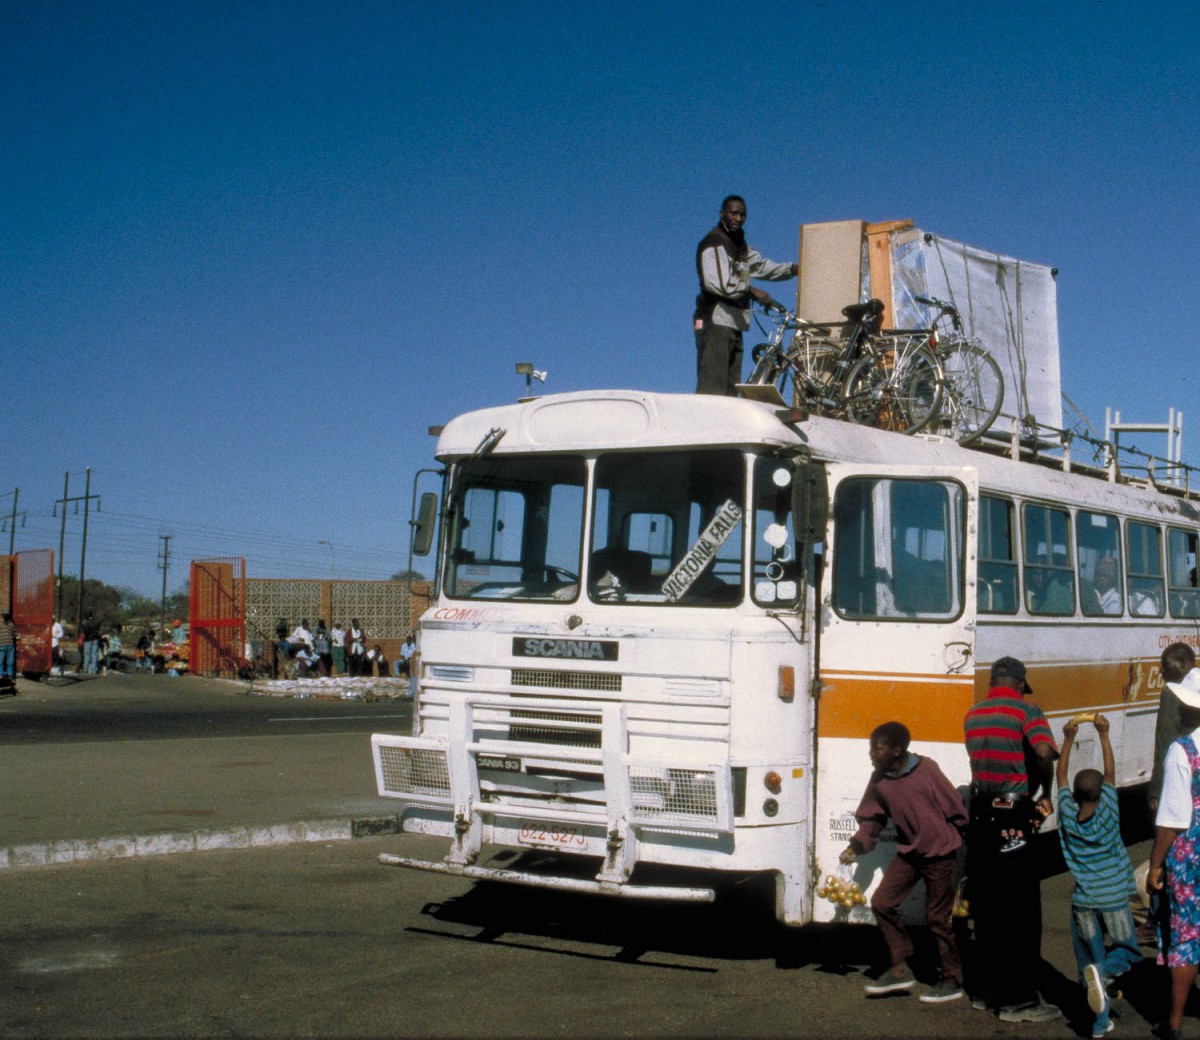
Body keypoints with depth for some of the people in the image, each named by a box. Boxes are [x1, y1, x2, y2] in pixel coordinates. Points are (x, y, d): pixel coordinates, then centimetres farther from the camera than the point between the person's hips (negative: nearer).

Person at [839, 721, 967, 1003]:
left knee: (937, 916, 0)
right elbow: (871, 819, 6)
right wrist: (855, 847, -9)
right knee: (882, 902, -2)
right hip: (908, 852, 6)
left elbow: (954, 809, -10)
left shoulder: (926, 769, -18)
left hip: (939, 852, -6)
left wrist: (960, 845, -2)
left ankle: (952, 981, 16)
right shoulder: (878, 780, -1)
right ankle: (900, 969, 10)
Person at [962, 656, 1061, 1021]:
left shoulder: (972, 715, 12)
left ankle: (985, 989, 22)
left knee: (985, 906, 15)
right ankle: (1017, 999, 3)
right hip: (1012, 820, -6)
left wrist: (1031, 795, 6)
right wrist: (1044, 795, -9)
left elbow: (988, 761, 10)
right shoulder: (1025, 710, -7)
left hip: (980, 814, 6)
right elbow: (1043, 753, -24)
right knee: (1020, 910, 1)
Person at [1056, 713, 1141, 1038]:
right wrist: (1103, 734, -2)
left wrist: (1068, 739, 6)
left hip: (1083, 899, 2)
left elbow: (1060, 775, 4)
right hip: (1113, 897, -2)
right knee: (1126, 950, 12)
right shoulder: (1107, 814, -11)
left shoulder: (1068, 816, -7)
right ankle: (1102, 973, -20)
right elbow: (1111, 772, -4)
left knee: (1090, 957, 12)